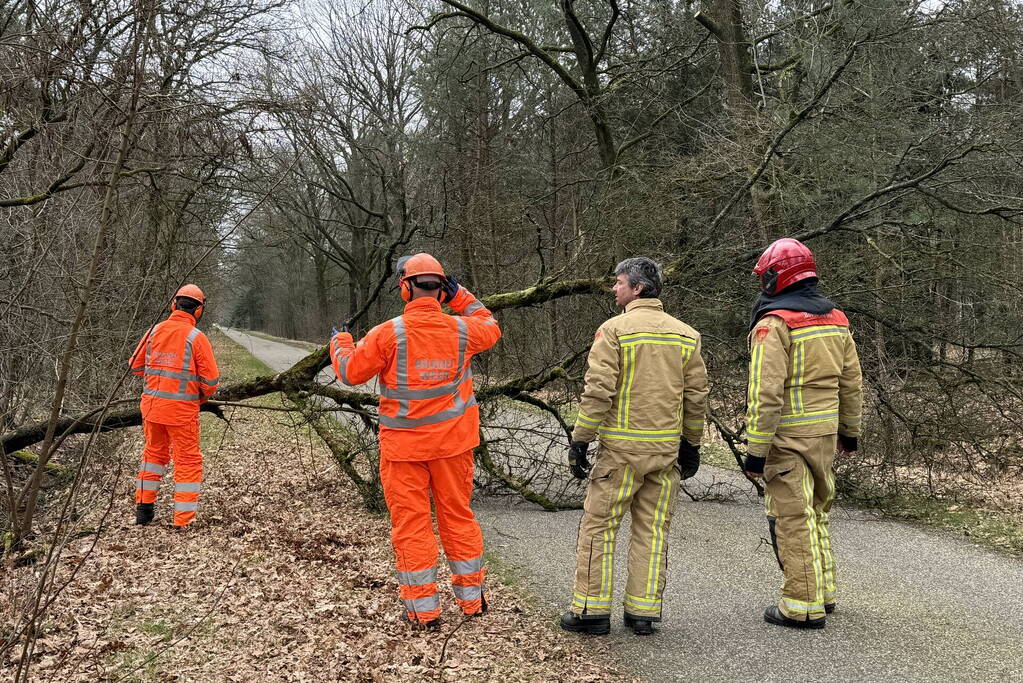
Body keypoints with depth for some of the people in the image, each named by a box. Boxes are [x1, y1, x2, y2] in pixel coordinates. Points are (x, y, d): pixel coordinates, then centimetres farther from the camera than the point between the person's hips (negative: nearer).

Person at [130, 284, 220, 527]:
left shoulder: (155, 331, 1)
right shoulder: (197, 338, -13)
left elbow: (136, 365, 12)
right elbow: (211, 380, -12)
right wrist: (203, 396, 9)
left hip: (152, 404, 5)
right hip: (181, 409, -5)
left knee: (154, 452, 24)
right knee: (188, 461, 6)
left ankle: (143, 507, 29)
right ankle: (183, 521, 5)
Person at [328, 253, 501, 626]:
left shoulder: (388, 334, -15)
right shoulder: (461, 329, -5)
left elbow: (351, 372, -2)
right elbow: (491, 328, 18)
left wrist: (340, 343, 17)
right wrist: (460, 296, 18)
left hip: (404, 444, -3)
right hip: (453, 442, 3)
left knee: (410, 522, 6)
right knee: (458, 515, 15)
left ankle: (423, 607, 11)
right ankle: (471, 597, 23)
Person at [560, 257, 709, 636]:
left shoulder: (614, 330, -9)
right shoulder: (686, 335, 7)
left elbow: (598, 391, -14)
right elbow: (697, 395, 9)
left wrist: (580, 440, -8)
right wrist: (691, 443, 19)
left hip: (622, 448, -5)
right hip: (668, 449, 5)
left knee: (598, 526, 5)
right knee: (653, 530, 11)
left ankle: (591, 609, 8)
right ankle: (643, 611, 14)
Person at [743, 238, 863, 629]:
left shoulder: (773, 326, -15)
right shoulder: (835, 321, 9)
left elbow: (766, 395, -20)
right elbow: (851, 382, 14)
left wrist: (756, 450, -17)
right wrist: (849, 431, 24)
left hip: (787, 436, -8)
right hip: (825, 433, 8)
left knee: (793, 519, -1)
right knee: (816, 512, 20)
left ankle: (803, 607, 4)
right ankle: (824, 592, 30)